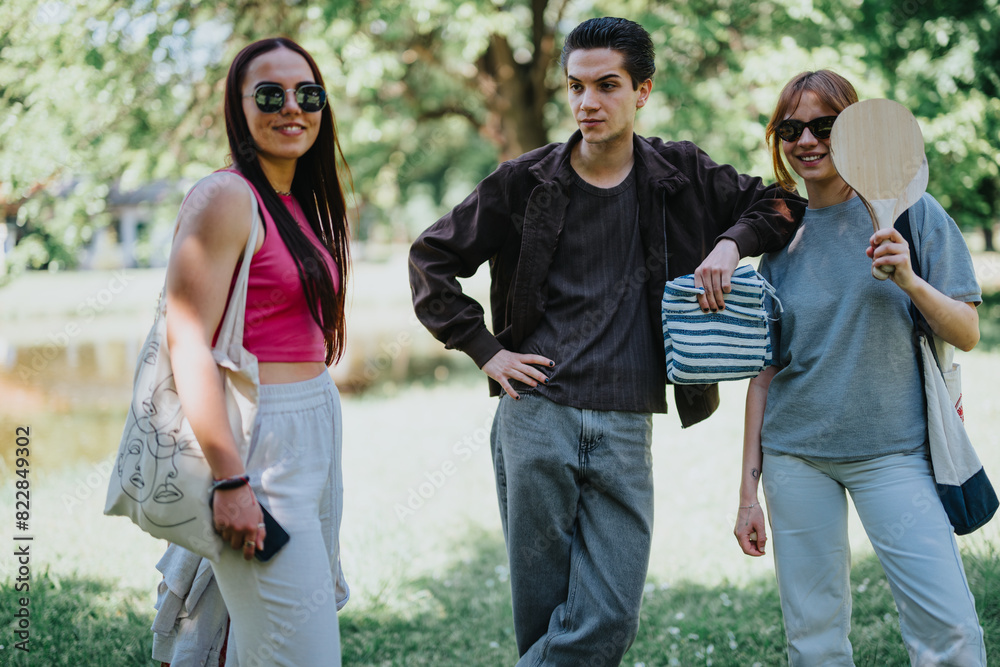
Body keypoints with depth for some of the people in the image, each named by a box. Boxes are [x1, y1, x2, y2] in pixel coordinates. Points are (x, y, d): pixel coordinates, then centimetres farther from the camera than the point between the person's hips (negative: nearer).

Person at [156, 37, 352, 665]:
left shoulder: (299, 204, 14)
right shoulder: (226, 198, -12)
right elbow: (188, 344, -19)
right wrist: (231, 480, -23)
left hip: (315, 424, 9)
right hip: (259, 441, -9)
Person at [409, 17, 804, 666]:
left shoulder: (681, 173, 6)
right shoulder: (527, 181, 3)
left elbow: (779, 205, 18)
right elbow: (431, 258, 12)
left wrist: (730, 243, -2)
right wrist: (484, 349, 3)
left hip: (626, 429, 1)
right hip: (536, 415, -1)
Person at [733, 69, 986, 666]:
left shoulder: (911, 212, 1)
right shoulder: (782, 239, 8)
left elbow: (968, 335, -1)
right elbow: (765, 373, 10)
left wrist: (910, 281, -20)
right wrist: (749, 489, 7)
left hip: (892, 449, -2)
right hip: (795, 456, 3)